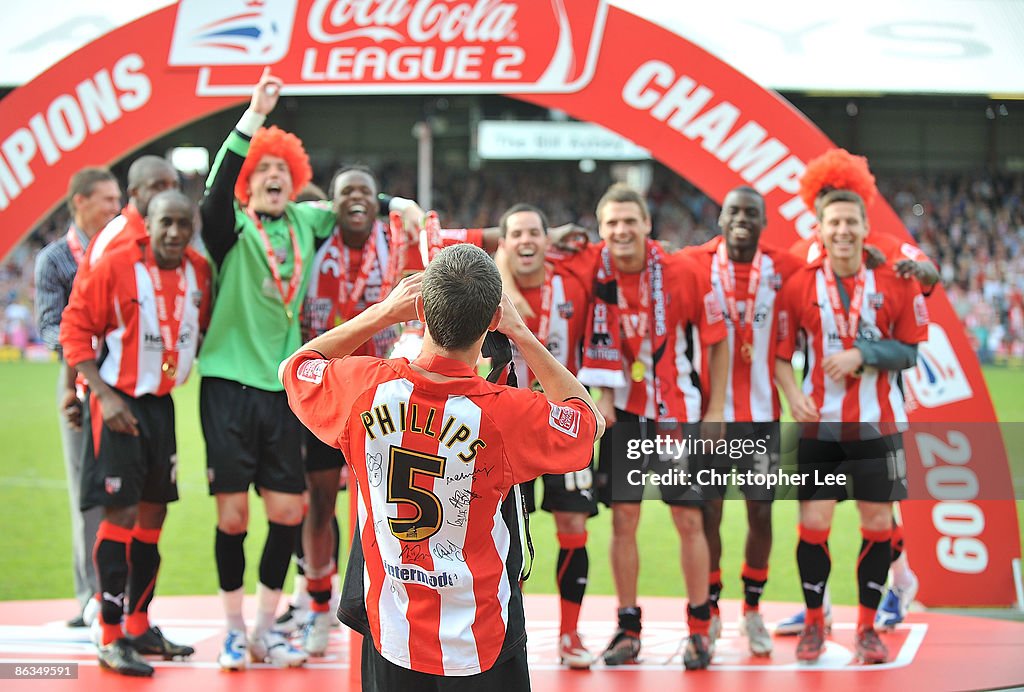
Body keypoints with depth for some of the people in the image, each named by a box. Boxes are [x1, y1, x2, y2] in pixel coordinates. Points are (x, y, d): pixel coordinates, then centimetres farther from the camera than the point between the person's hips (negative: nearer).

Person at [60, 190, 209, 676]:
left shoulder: (199, 272, 1)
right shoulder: (115, 267, -16)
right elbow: (75, 329, -12)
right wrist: (104, 395, -17)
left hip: (161, 403, 6)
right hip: (118, 403, -6)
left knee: (154, 512, 12)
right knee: (121, 513, -9)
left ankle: (138, 625, 25)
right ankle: (111, 639, -3)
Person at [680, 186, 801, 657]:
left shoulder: (782, 268, 0)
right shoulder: (695, 264, -4)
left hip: (762, 412, 1)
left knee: (761, 513, 6)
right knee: (708, 512, 3)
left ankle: (753, 613, 21)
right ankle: (709, 612, 18)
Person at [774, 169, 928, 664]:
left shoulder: (895, 282, -4)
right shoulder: (799, 286, -4)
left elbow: (910, 349, 0)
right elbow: (779, 353, 0)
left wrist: (863, 354, -16)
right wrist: (794, 395, -17)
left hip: (877, 423, 0)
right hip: (819, 424, 0)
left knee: (878, 523, 3)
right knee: (813, 524, -2)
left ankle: (867, 627, 17)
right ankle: (813, 624, 15)